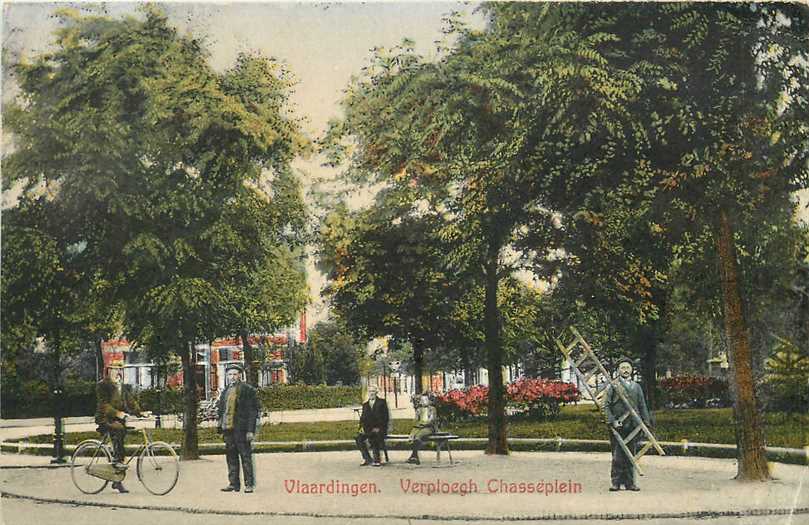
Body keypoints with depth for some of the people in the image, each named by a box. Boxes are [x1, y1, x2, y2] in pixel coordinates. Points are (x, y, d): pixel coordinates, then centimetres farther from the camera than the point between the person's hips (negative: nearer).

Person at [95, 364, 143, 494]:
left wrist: (139, 413, -6)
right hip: (105, 418, -6)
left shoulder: (123, 386, 15)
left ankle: (117, 481, 9)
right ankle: (117, 460, -30)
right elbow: (104, 404, -16)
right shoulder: (102, 385, -5)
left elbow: (131, 401, 10)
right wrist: (117, 413, -29)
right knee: (118, 429, -35)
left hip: (119, 419, 6)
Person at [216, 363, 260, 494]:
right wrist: (220, 428, 13)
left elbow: (253, 411, -8)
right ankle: (234, 484, 16)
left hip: (241, 429, -6)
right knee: (231, 457, 9)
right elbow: (221, 411, 21)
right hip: (228, 429, 6)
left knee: (246, 457, -3)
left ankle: (249, 484, 1)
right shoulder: (225, 392, 17)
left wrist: (251, 430, -14)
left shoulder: (247, 390, -3)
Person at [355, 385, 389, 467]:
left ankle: (377, 460, -25)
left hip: (379, 428, -5)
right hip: (368, 429, 5)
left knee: (373, 438, -35)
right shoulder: (365, 404, 23)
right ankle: (367, 459, -15)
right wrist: (362, 426, -1)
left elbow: (385, 417, 0)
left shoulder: (382, 402, 8)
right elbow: (362, 418, 19)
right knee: (359, 438, -24)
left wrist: (379, 428, -11)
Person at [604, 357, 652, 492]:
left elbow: (642, 406, 18)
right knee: (617, 456, -4)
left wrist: (646, 423, 10)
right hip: (618, 426, -4)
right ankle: (616, 482, 2)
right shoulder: (612, 386, 3)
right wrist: (612, 421, -12)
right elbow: (606, 406, -1)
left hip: (633, 426, 4)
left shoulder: (636, 387, 16)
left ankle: (630, 482, 13)